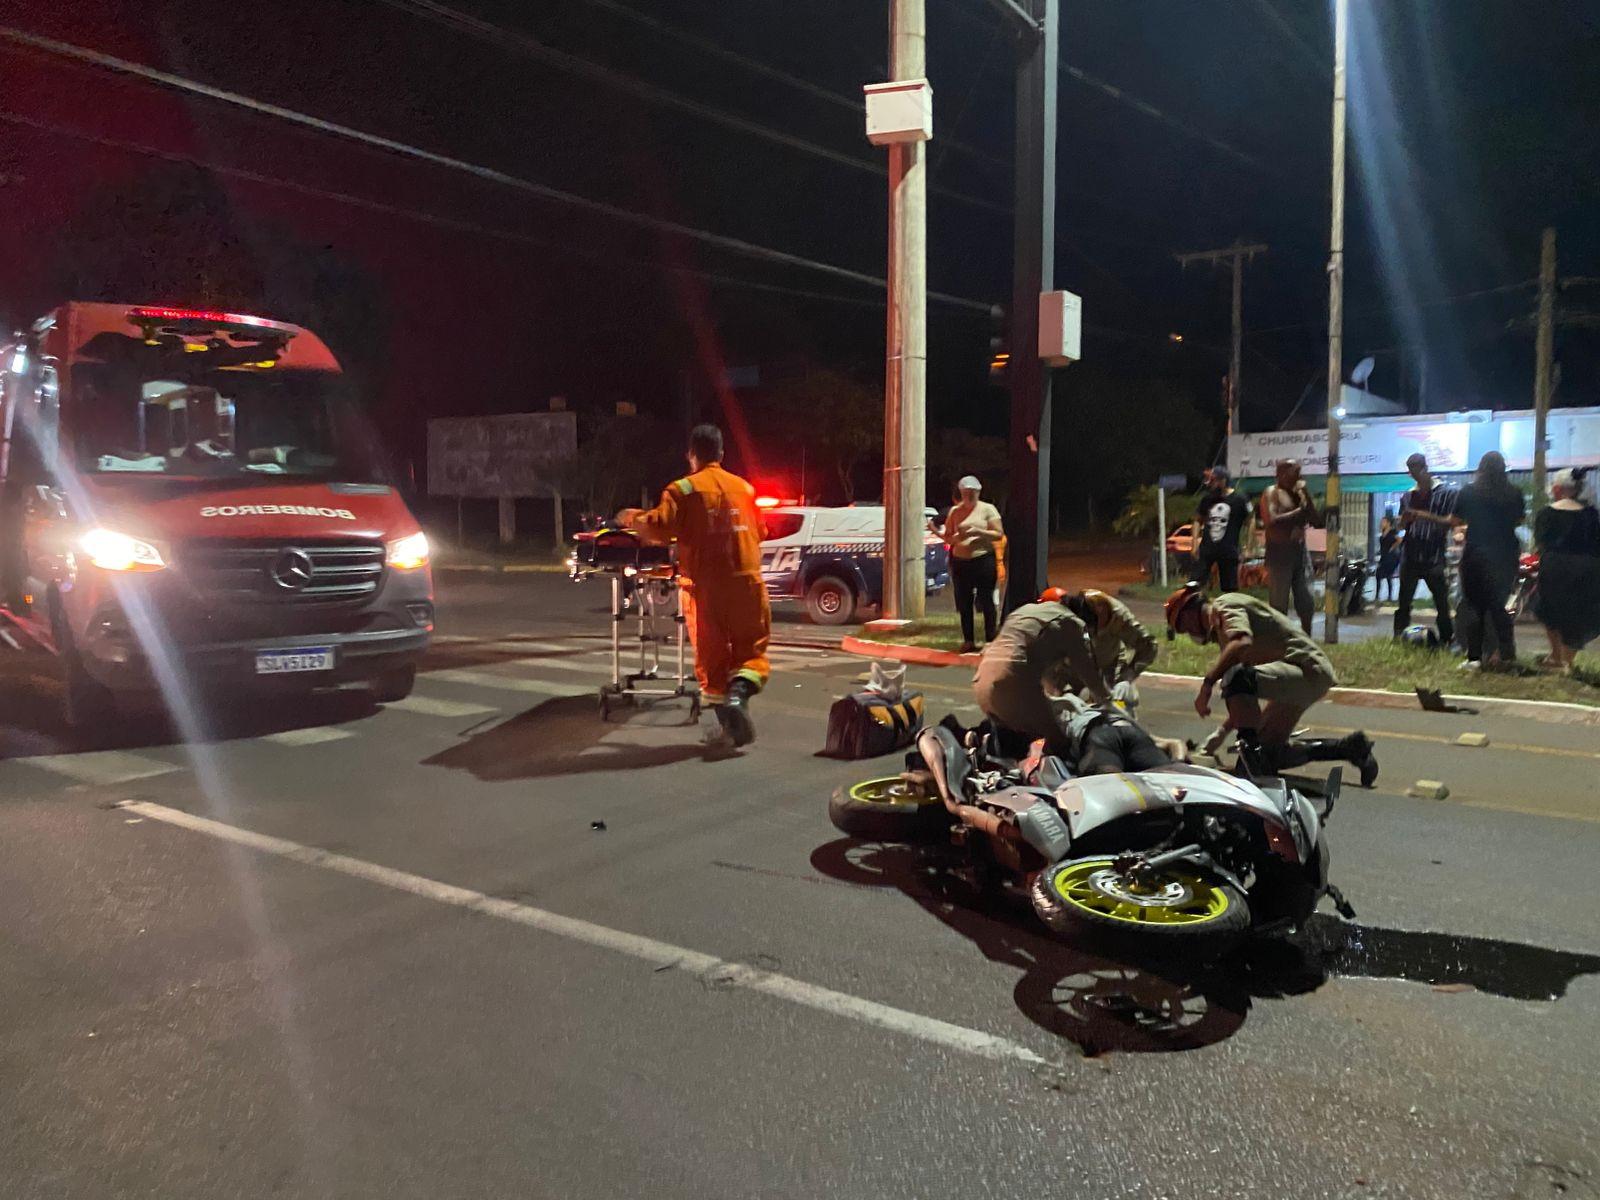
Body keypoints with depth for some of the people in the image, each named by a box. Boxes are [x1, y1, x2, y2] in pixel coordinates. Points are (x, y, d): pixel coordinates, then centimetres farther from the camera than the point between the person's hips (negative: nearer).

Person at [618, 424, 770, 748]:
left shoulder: (683, 490, -4)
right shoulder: (744, 487, 10)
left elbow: (660, 526, -13)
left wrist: (634, 518, 5)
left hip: (705, 585, -2)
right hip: (746, 581, 2)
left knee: (711, 654, 9)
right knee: (751, 649, 11)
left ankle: (728, 725, 9)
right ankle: (738, 694, -17)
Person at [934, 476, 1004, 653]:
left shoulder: (988, 509, 1)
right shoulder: (955, 511, 10)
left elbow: (999, 534, -5)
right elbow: (948, 537, 11)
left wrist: (977, 531, -18)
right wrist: (935, 531, -8)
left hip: (983, 560, -3)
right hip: (960, 562, 4)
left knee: (986, 602, -1)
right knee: (964, 604, 6)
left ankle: (990, 640, 5)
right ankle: (968, 641, 15)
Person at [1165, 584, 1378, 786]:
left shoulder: (1224, 605, -5)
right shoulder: (1219, 630, 25)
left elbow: (1241, 643, -28)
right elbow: (1245, 697, 27)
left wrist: (1207, 683, -26)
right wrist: (1223, 730, 23)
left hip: (1308, 670, -11)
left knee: (1235, 679, -34)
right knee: (1268, 752, 15)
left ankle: (1250, 747, -25)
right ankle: (1350, 747, 22)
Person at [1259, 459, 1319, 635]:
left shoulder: (1299, 494, 15)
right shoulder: (1271, 493, -5)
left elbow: (1316, 521, 9)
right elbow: (1271, 521, -20)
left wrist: (1306, 495, 0)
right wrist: (1298, 512, -11)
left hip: (1301, 551, 7)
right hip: (1279, 553, -7)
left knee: (1307, 602, 6)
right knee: (1279, 604, -5)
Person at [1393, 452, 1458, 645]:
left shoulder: (1446, 492, 0)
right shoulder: (1409, 495, 14)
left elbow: (1452, 521, -7)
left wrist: (1426, 516, -18)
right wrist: (1405, 519, -6)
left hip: (1434, 557, -4)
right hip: (1410, 556, 4)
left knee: (1441, 602, 0)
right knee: (1404, 602, 3)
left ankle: (1447, 640, 8)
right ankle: (1398, 638, 6)